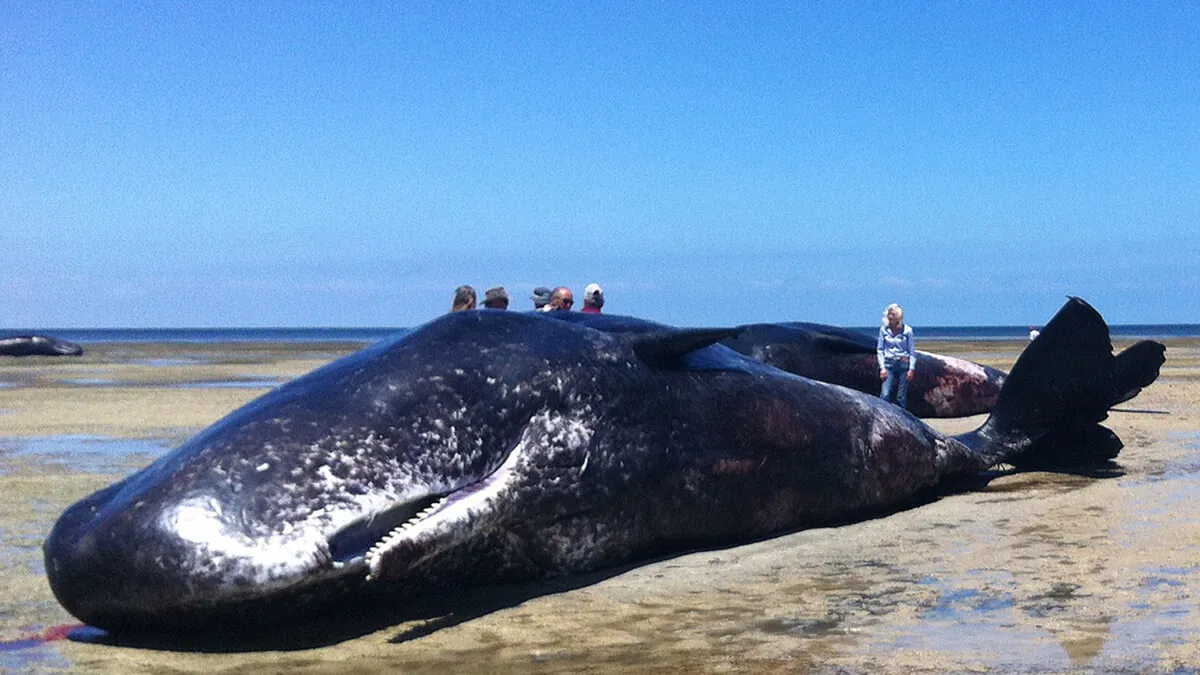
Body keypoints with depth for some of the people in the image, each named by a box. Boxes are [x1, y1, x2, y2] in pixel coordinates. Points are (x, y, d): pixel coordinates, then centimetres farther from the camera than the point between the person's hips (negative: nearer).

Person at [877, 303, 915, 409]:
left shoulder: (907, 330, -1)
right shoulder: (884, 329, 2)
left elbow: (912, 352, 3)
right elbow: (880, 350, 6)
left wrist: (911, 369, -4)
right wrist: (882, 367, -3)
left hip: (903, 364, -1)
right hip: (889, 364, 1)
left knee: (901, 396, 2)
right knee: (885, 394, -12)